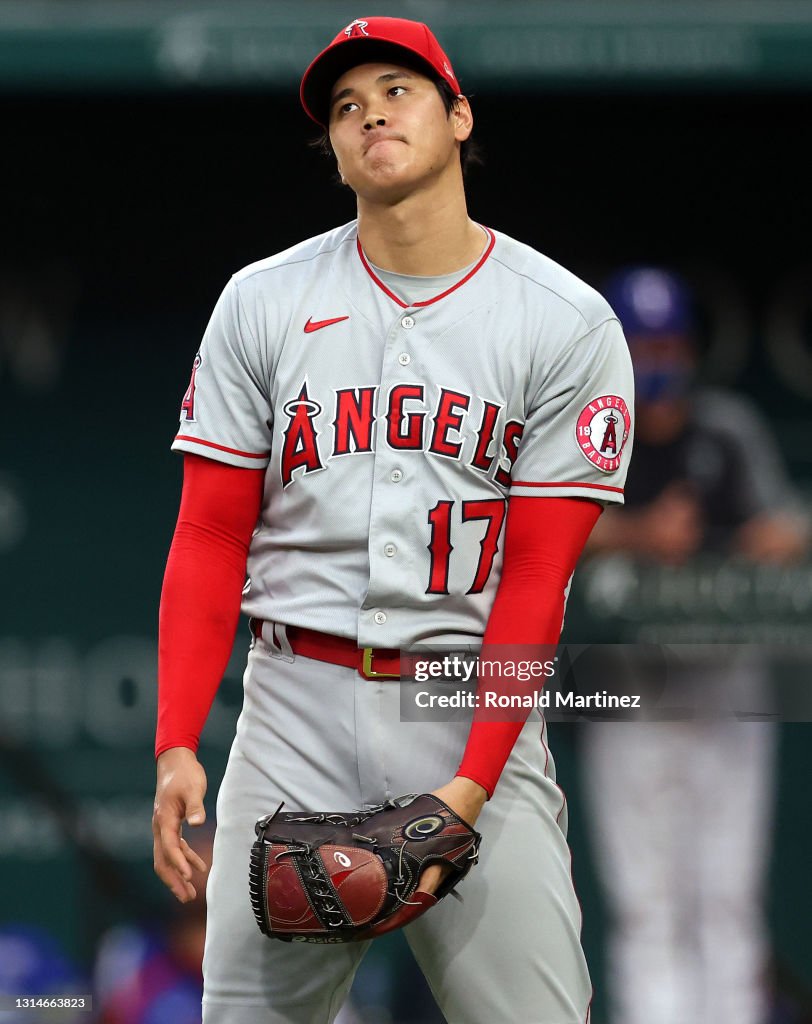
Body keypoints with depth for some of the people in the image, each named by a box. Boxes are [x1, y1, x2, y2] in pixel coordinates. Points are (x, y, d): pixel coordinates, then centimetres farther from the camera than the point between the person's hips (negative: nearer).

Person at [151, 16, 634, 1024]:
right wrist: (175, 745, -7)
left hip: (474, 712, -2)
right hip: (297, 707, 2)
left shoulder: (569, 324, 0)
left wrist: (468, 788, -14)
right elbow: (210, 541, 6)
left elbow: (535, 576, -4)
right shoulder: (263, 304, 7)